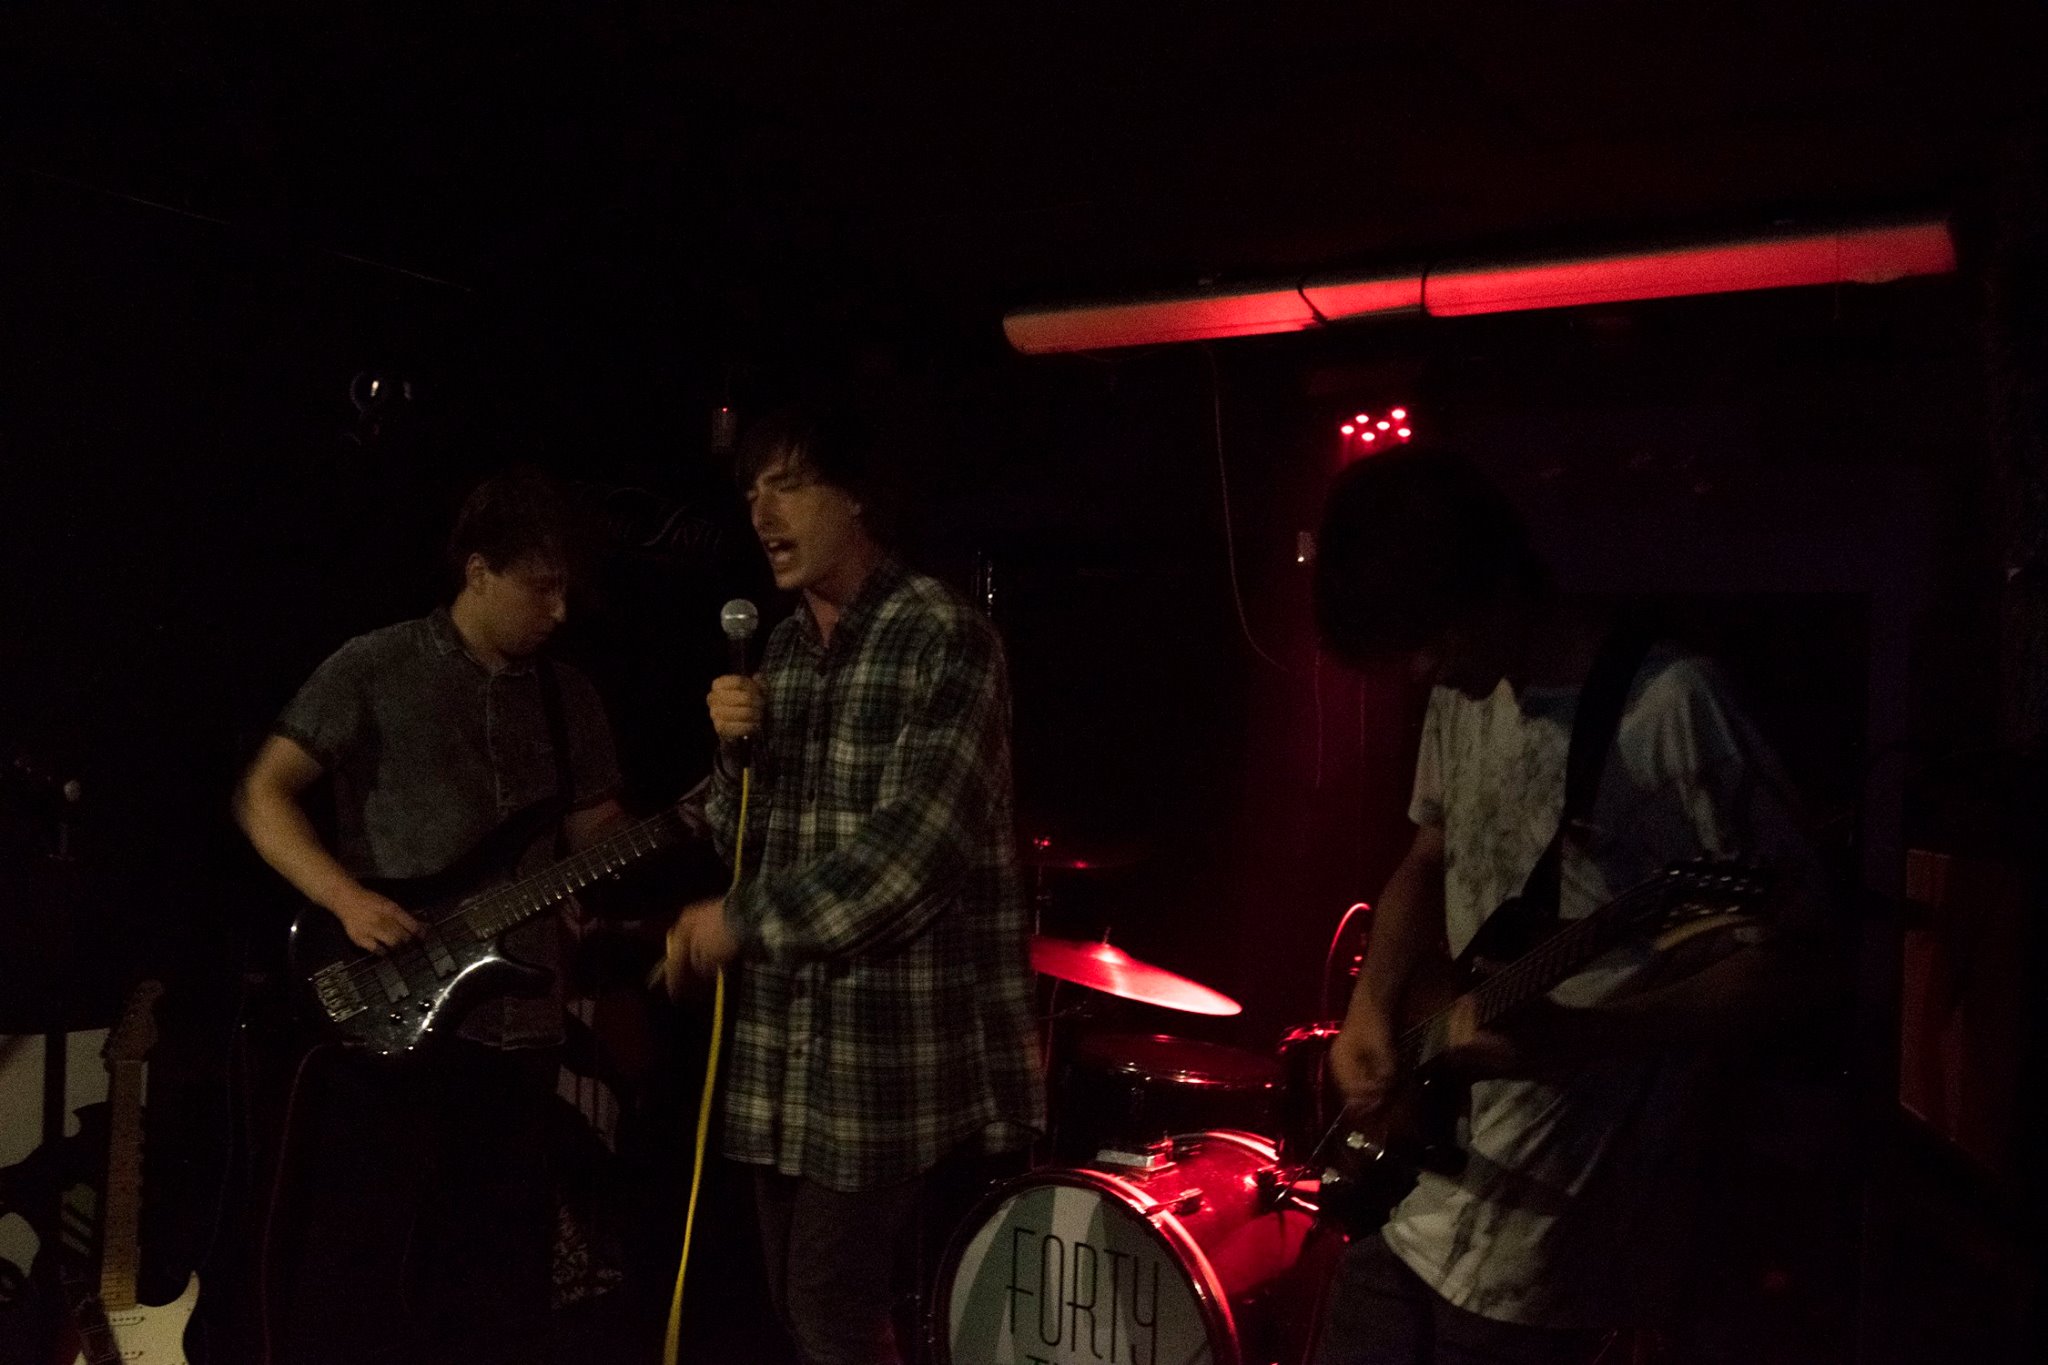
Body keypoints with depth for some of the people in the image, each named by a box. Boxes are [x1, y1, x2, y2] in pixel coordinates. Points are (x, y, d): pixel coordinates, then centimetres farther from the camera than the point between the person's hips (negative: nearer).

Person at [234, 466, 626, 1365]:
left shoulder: (569, 699, 10)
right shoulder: (375, 669, -4)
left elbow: (600, 843, 10)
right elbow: (263, 795, -3)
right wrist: (347, 898, -17)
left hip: (521, 1027, 5)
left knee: (501, 1275, 14)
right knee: (357, 1267, 4)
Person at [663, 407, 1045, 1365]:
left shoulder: (947, 641, -13)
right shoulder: (783, 649, 11)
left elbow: (912, 846, -21)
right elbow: (748, 836, 14)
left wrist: (741, 922, -14)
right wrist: (738, 750, -6)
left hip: (900, 1039, -7)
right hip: (791, 1034, 7)